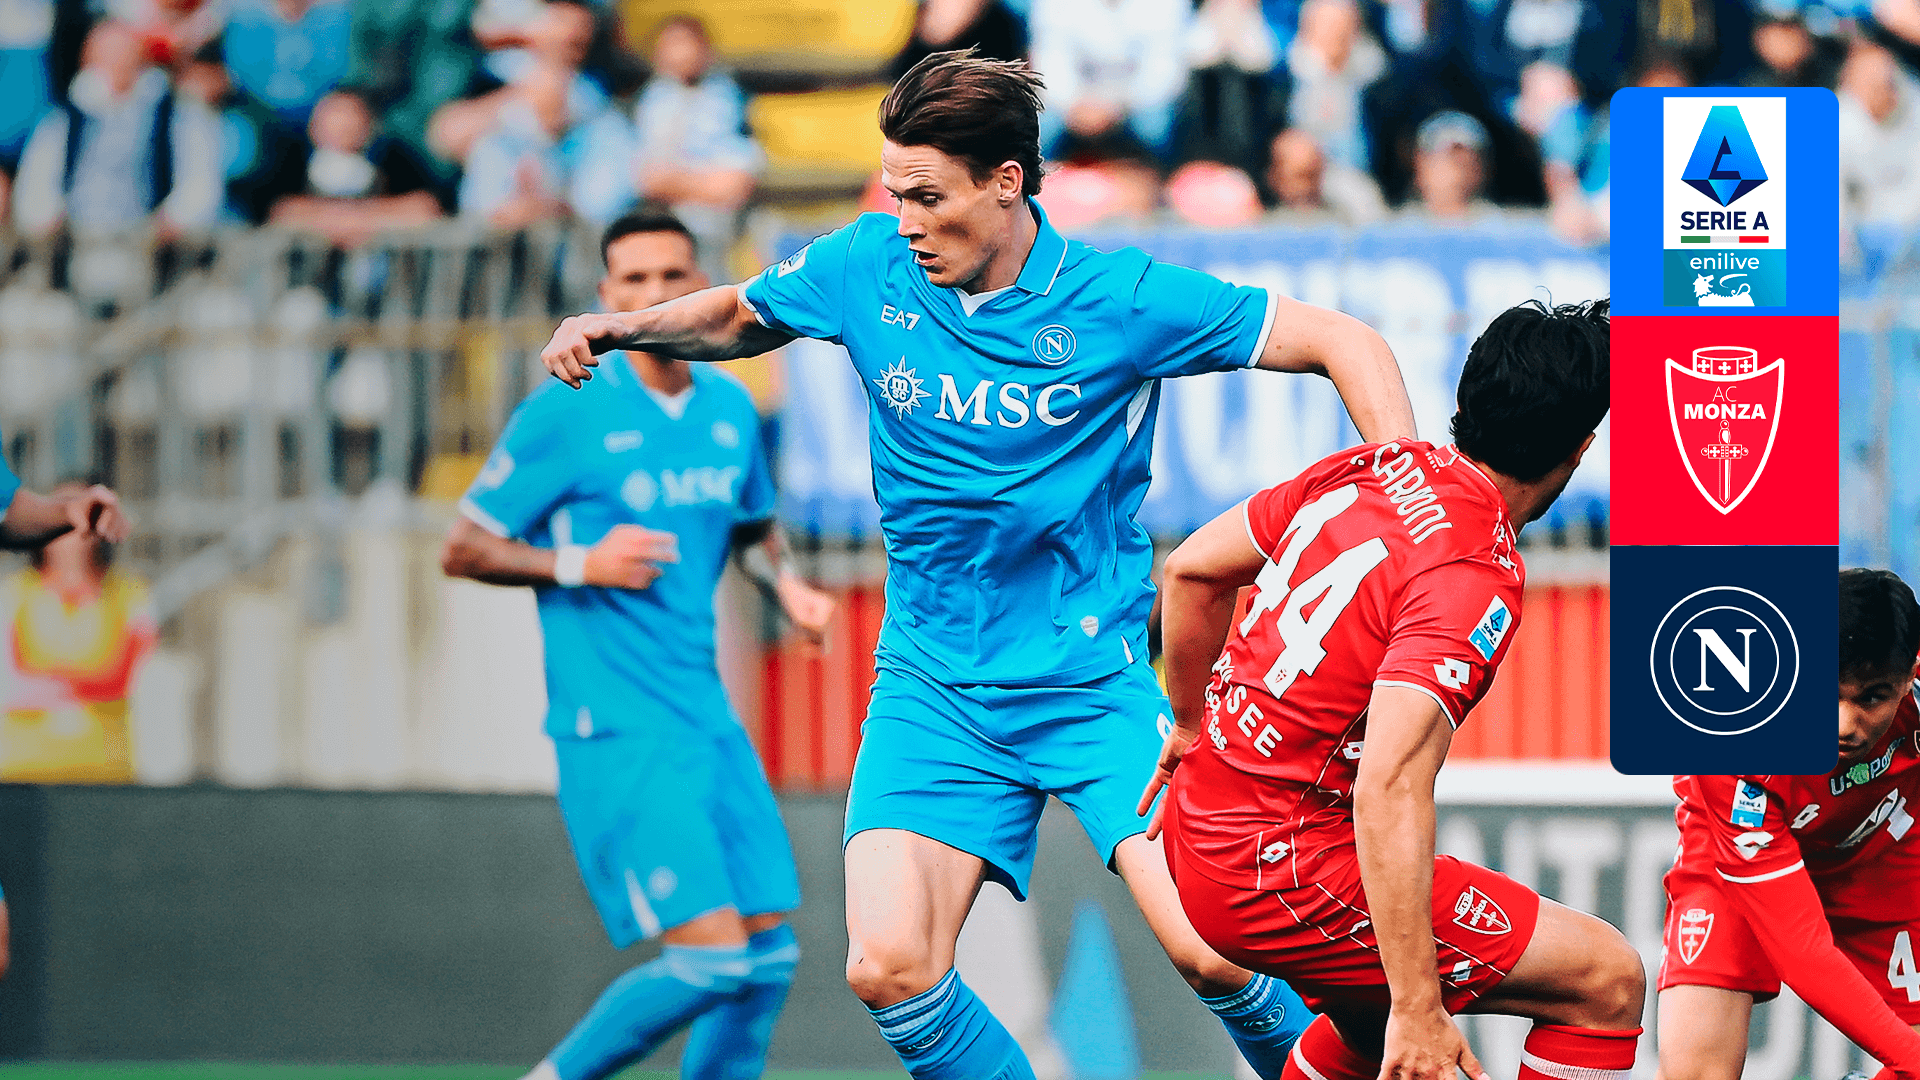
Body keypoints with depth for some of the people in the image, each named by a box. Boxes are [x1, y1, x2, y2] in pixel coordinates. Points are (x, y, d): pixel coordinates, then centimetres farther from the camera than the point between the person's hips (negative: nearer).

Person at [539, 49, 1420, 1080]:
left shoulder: (1120, 298, -12)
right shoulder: (869, 269, -2)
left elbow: (1343, 341, -7)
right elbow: (737, 316, 20)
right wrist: (624, 326, 1)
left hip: (1095, 678, -3)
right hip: (932, 686, 3)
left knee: (1211, 950, -19)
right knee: (888, 967, -17)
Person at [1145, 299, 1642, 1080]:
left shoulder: (1379, 467, 2)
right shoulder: (1473, 580, -22)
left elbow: (1192, 568, 14)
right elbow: (1390, 788, -32)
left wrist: (1194, 725, 31)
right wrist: (1417, 1010, -32)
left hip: (1197, 832, 9)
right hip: (1285, 876, -9)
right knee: (1607, 981, -6)